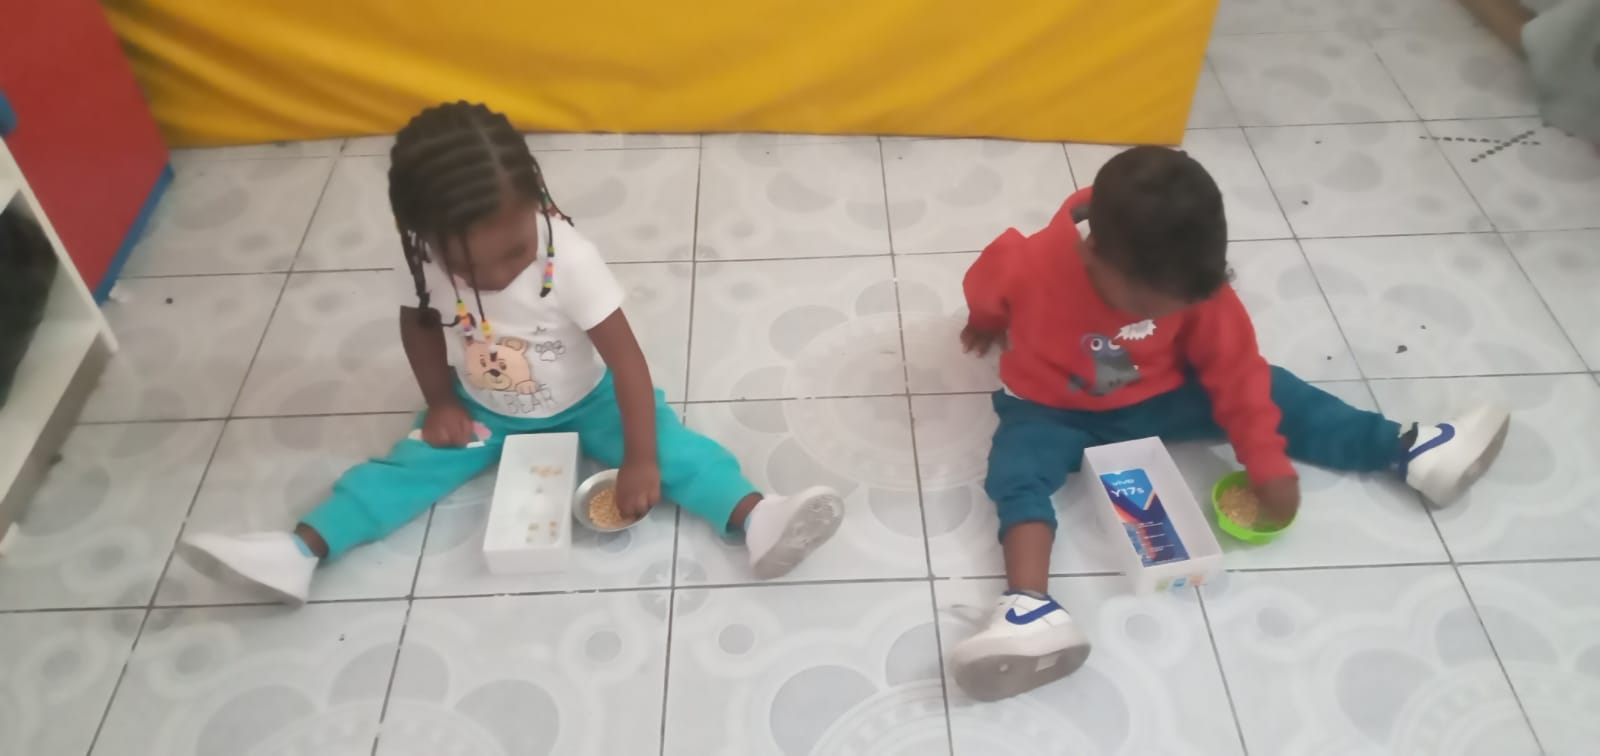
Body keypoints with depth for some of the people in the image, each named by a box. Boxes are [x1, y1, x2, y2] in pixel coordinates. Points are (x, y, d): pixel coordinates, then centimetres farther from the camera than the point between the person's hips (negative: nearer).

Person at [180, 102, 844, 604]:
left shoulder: (568, 257, -33)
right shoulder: (426, 260, -21)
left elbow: (625, 356, -32)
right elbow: (418, 323, 2)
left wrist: (640, 461, -34)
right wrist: (441, 403, -6)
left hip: (583, 403, -3)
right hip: (483, 411, 3)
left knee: (667, 441, -23)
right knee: (412, 463, -11)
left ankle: (754, 518, -34)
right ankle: (299, 550, -9)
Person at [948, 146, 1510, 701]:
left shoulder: (1191, 282, -23)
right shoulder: (1033, 265, -32)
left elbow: (1235, 371, -16)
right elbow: (986, 283, -8)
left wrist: (1268, 464, -18)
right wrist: (987, 326, 15)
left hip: (1155, 394, 3)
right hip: (1051, 406, -2)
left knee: (1268, 389, -8)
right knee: (1016, 473, -31)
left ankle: (1408, 451, -1)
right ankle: (1030, 606, -48)